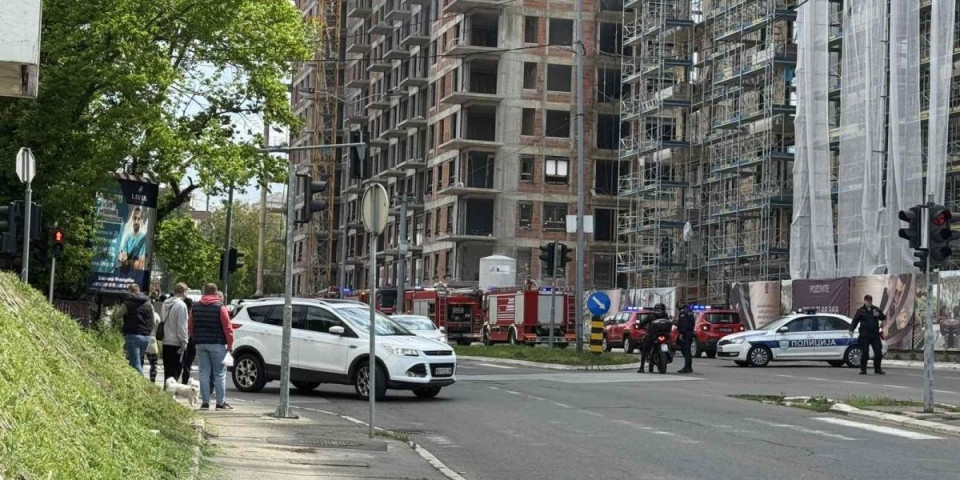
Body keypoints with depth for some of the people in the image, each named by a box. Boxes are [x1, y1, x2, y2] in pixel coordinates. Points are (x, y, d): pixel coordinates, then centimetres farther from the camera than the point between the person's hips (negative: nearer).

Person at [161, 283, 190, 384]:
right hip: (176, 343, -8)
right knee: (175, 371, -4)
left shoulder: (165, 304, 12)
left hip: (166, 342, 8)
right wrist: (184, 341, -14)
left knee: (167, 371, 14)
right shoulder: (181, 305, -15)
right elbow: (182, 326, -18)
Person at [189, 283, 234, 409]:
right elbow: (227, 327, -8)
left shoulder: (195, 307, 8)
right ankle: (220, 403, 0)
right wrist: (230, 344, 0)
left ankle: (205, 401, 4)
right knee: (219, 374, 0)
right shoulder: (220, 307, -6)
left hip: (200, 344, 4)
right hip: (217, 344, -4)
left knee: (204, 373, 6)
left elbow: (191, 327, 12)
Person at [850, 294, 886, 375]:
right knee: (864, 352, -4)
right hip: (864, 335, -3)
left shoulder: (875, 309, 11)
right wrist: (851, 330, -13)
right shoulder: (860, 310, 3)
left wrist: (879, 315, -12)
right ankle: (863, 369, 5)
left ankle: (877, 369, 15)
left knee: (878, 352, 2)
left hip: (875, 335, 3)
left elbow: (884, 317, 11)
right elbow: (855, 321, 0)